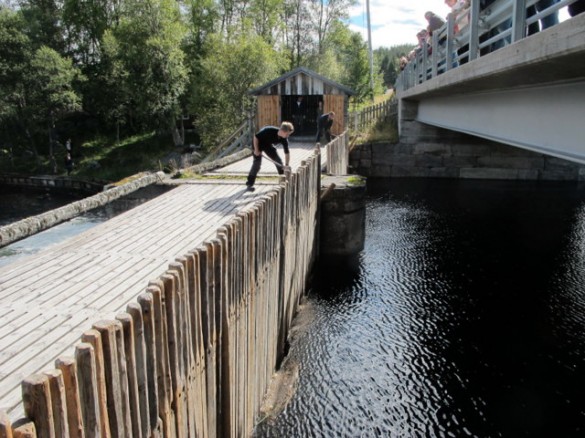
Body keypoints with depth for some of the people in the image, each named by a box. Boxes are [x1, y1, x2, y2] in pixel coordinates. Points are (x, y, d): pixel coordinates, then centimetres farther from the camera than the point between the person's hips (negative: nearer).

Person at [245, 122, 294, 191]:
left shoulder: (284, 139, -22)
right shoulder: (269, 131, -38)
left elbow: (287, 152, -13)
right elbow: (256, 137, -28)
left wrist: (286, 165, -19)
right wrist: (256, 150, -26)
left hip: (268, 144, 6)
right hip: (258, 143, -6)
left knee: (278, 160, 3)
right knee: (257, 163, -16)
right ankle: (249, 183, -10)